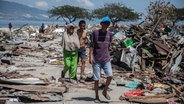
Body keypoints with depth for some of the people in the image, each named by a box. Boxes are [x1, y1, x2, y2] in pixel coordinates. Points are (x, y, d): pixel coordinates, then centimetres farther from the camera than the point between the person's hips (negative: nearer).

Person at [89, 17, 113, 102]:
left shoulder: (109, 34, 7)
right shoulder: (95, 32, -2)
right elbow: (91, 45, -1)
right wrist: (90, 56, -8)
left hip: (106, 60, 3)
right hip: (96, 60, -2)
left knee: (110, 76, -11)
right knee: (97, 79, 2)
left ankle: (105, 91, 12)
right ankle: (96, 96, 16)